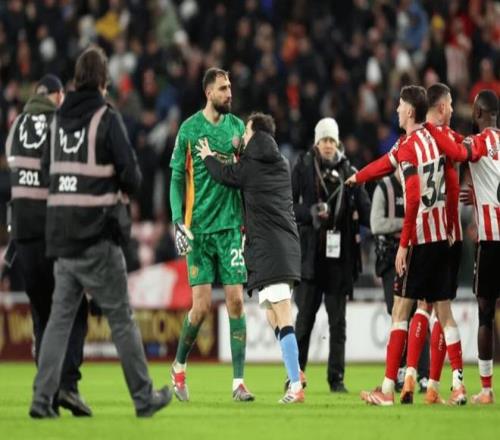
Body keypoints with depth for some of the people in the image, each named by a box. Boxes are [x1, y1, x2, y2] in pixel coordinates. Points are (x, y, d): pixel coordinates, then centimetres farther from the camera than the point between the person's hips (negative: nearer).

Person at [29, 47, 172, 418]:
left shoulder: (59, 118, 7)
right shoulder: (107, 118, -9)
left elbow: (48, 169, 13)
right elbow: (131, 176, -12)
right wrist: (125, 186, 8)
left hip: (61, 235, 5)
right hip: (98, 238, -5)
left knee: (61, 316, 8)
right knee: (121, 319, 4)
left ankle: (42, 399, 0)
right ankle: (144, 398, 12)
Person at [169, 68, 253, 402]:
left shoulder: (237, 126, 8)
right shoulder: (189, 129, -1)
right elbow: (177, 179, 1)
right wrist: (179, 222, -8)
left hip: (231, 224, 3)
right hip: (199, 227, -3)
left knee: (236, 300, -4)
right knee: (201, 306, -5)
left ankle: (239, 381, -2)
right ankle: (179, 366, 20)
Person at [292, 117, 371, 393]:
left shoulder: (348, 171, 7)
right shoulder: (303, 168, 2)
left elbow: (365, 208, 3)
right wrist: (310, 213, -18)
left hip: (340, 254, 2)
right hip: (310, 253, -2)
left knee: (337, 320, 5)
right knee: (305, 316, 0)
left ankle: (336, 378, 9)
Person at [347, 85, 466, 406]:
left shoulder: (409, 146, -12)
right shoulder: (435, 140, 10)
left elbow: (414, 199, -18)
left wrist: (403, 245, -16)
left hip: (419, 238, -7)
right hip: (442, 236, 7)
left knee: (401, 310, -4)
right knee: (444, 311, 7)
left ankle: (388, 389, -4)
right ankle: (458, 385, 2)